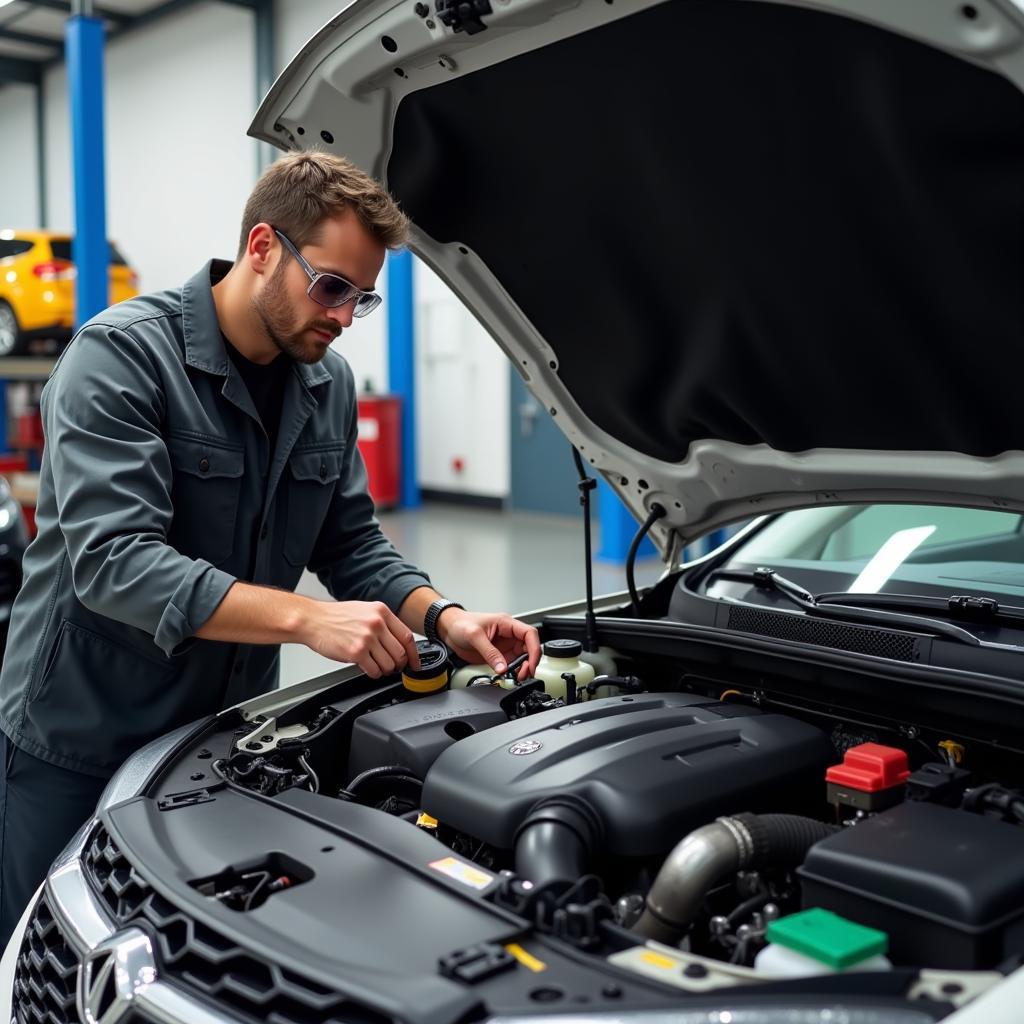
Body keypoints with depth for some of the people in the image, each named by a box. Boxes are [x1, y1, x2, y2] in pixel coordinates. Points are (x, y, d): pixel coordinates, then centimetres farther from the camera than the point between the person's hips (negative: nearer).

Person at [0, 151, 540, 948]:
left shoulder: (329, 384, 1)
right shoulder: (121, 356, -19)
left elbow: (354, 545, 6)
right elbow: (115, 562, -29)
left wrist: (444, 619, -12)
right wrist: (307, 619, -36)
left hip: (228, 736, 6)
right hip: (78, 744, -5)